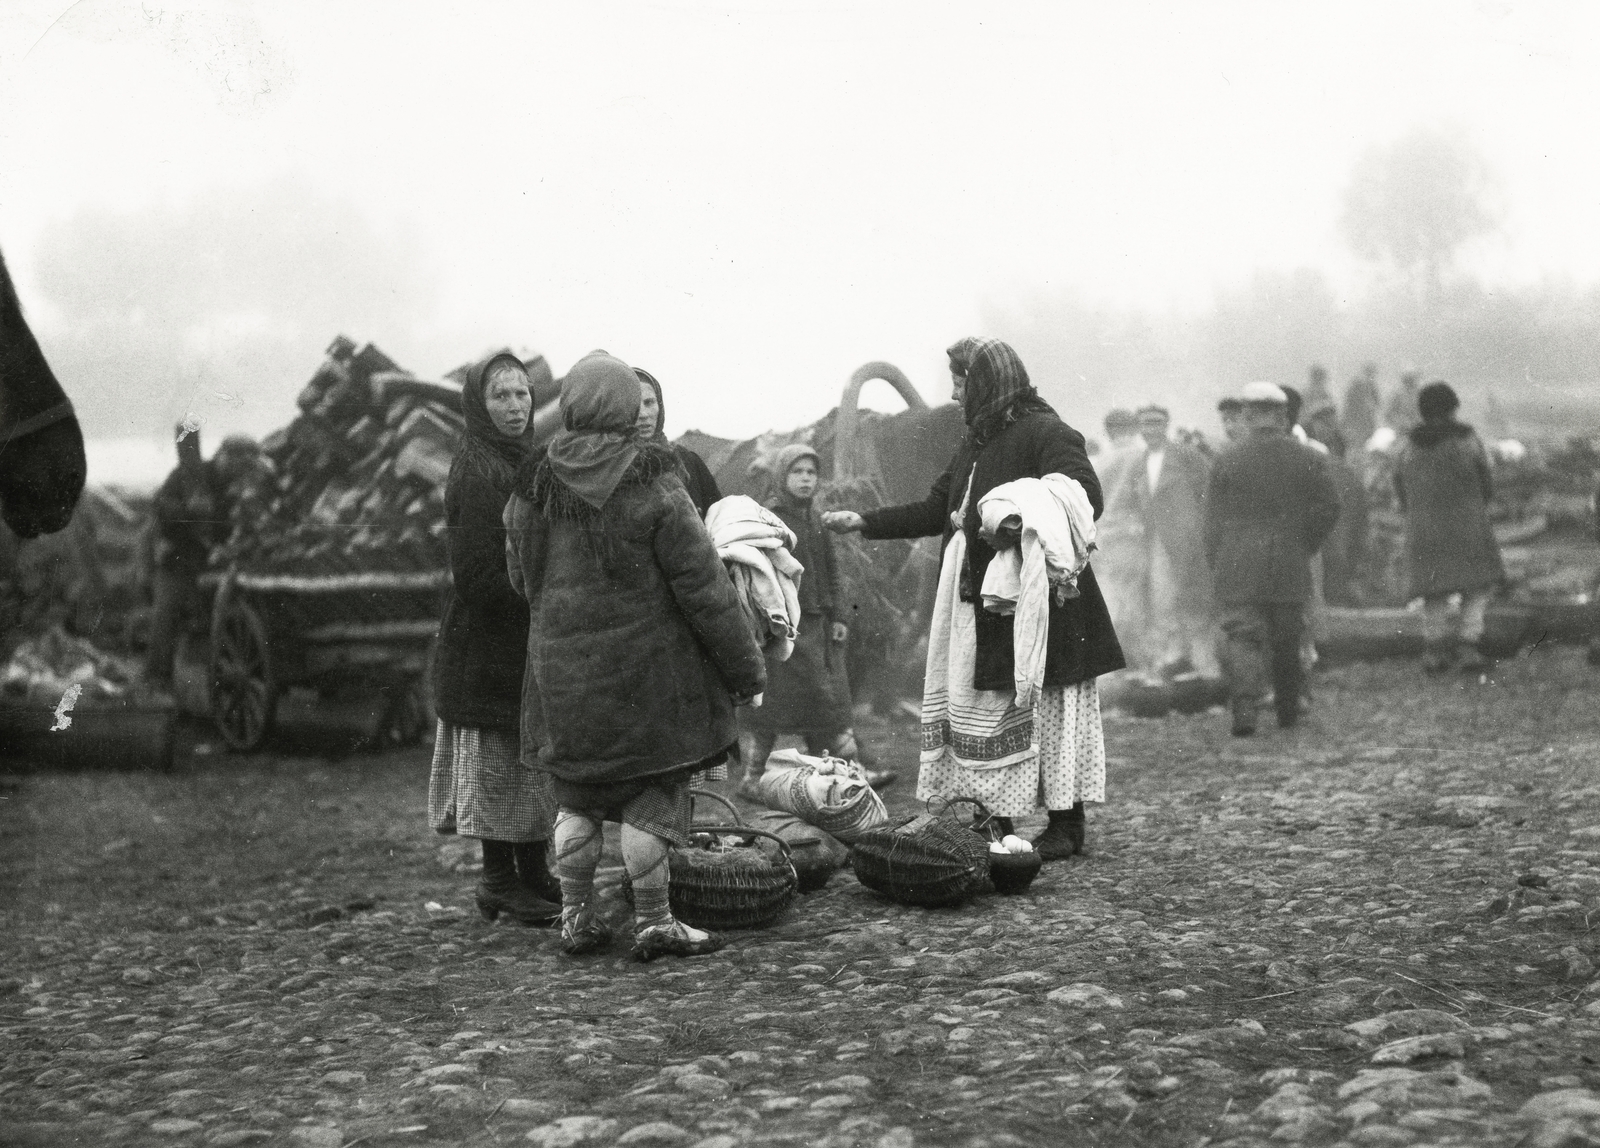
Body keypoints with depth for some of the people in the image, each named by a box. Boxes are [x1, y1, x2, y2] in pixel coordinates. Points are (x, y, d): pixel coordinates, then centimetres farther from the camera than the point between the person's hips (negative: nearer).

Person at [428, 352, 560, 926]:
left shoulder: (524, 463, 14)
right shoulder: (476, 471, -15)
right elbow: (478, 575, -20)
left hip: (529, 643, 9)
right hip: (490, 647, -9)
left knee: (535, 765, 13)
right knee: (499, 763, 0)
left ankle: (533, 876, 22)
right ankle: (501, 882, 9)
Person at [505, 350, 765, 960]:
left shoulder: (532, 490, 0)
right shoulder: (654, 487, -13)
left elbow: (521, 579, 11)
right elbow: (702, 583, -11)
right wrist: (746, 667, -5)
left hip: (561, 668, 5)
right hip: (647, 667, -4)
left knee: (576, 790, 14)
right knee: (654, 789, 4)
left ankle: (576, 917, 18)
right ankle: (652, 922, 7)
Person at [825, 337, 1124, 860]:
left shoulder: (1047, 434, -11)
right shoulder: (977, 441, 17)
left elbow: (1085, 500, -23)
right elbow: (936, 510, 24)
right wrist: (862, 522, 19)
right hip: (979, 602, 9)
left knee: (1050, 712, -3)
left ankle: (1067, 827, 5)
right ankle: (993, 821, 15)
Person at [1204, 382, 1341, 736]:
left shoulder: (1228, 460, -3)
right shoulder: (1306, 459, 2)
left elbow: (1214, 518, -1)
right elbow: (1329, 506, -2)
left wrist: (1215, 563, 8)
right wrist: (1305, 545, 9)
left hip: (1239, 568, -2)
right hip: (1290, 567, 2)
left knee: (1241, 636, -3)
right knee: (1287, 641, 13)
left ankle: (1244, 710, -19)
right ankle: (1288, 713, 23)